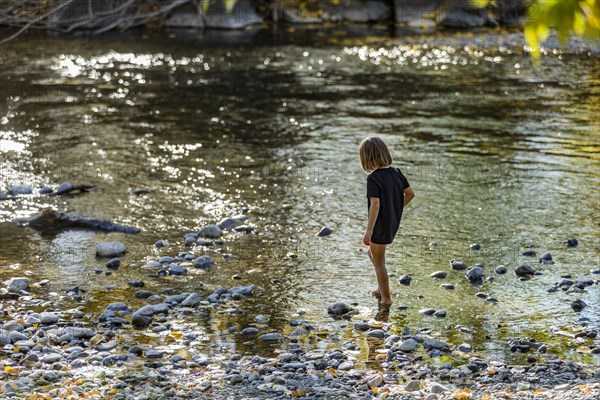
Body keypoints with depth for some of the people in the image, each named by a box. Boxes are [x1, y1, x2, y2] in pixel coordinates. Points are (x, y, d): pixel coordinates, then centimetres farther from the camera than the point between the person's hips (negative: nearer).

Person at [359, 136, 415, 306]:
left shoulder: (373, 178, -22)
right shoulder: (396, 172, -1)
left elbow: (375, 204, -26)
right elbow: (410, 193, 7)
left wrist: (369, 231, -23)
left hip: (380, 226, -8)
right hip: (393, 223, 8)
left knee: (379, 263, 9)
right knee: (372, 253, 28)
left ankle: (386, 297, 18)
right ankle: (382, 288, 34)